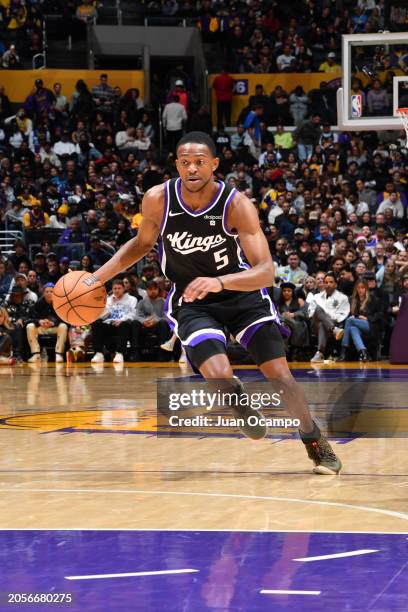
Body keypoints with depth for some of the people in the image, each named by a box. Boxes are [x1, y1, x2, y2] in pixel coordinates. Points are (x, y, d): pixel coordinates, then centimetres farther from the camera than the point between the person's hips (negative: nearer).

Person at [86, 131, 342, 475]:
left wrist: (218, 282, -48)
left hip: (243, 294, 0)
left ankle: (316, 443, 19)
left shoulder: (237, 205, -24)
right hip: (192, 303, 1)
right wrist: (99, 277, -4)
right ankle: (238, 399, 15)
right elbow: (143, 243, 6)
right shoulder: (158, 199, -17)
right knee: (219, 378, -23)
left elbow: (266, 272, -31)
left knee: (280, 376, -7)